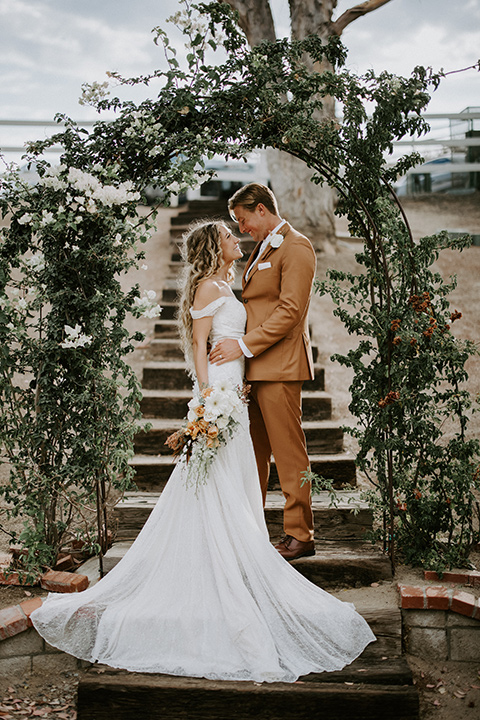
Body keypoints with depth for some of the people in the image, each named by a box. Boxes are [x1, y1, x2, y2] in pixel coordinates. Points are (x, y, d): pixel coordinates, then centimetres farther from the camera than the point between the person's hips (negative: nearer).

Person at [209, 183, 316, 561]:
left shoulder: (296, 247, -8)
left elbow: (290, 311, -16)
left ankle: (300, 536, 4)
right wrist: (242, 349, 13)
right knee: (253, 453, 11)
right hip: (254, 368, 9)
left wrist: (244, 345, -17)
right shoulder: (262, 249, 22)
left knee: (289, 454, -4)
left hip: (279, 367, -9)